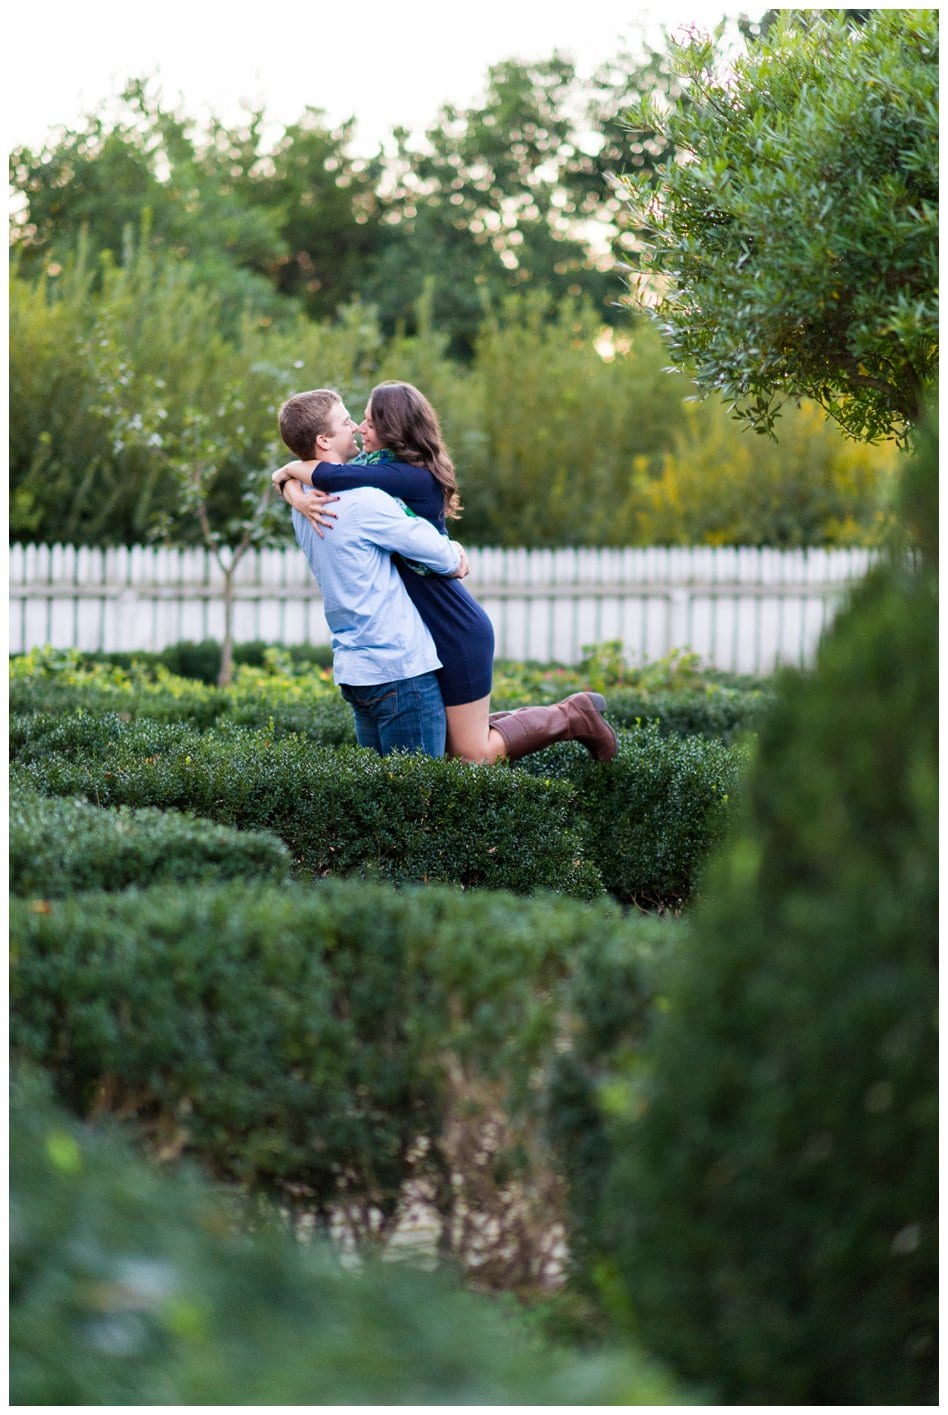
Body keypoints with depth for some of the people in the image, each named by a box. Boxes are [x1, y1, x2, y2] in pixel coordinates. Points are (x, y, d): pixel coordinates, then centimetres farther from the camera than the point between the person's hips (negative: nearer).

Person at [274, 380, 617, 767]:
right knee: (434, 743, 18)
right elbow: (289, 478, -1)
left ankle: (571, 717, 16)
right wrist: (299, 498, -23)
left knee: (474, 756, -2)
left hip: (456, 632, -9)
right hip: (423, 634, 9)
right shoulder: (374, 466, 5)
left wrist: (291, 470, -16)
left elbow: (332, 477, -34)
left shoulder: (415, 478, -22)